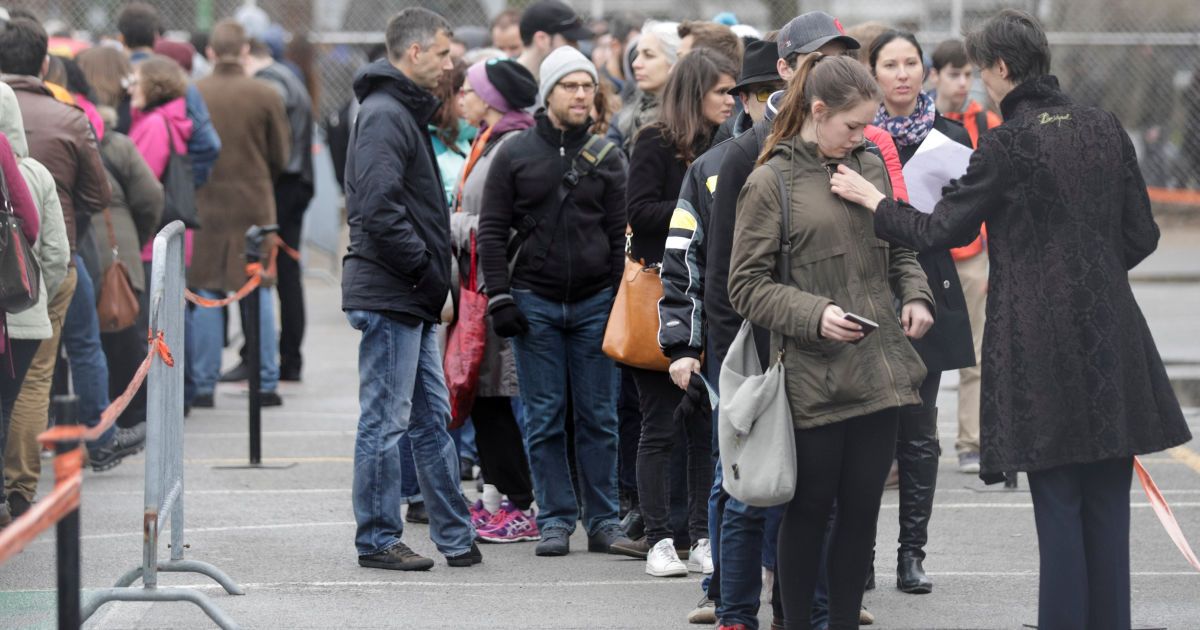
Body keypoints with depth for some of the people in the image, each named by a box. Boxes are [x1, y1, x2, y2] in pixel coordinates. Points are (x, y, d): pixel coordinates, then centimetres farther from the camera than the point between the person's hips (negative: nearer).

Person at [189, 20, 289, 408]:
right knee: (260, 292, 8)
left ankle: (204, 386, 5)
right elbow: (281, 156, 2)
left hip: (205, 205, 0)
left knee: (206, 293, 6)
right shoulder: (265, 96, -5)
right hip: (255, 206, 0)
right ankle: (266, 384, 7)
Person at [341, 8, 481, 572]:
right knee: (385, 423, -3)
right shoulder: (384, 116, -15)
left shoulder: (404, 112, 18)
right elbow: (377, 208, -24)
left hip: (411, 299, 11)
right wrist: (424, 267, -17)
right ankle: (378, 541, 4)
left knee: (432, 418, 13)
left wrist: (431, 270, 14)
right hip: (388, 296, -11)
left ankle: (456, 537, 17)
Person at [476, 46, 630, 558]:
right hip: (534, 302, -1)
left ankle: (603, 520, 10)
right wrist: (499, 298, -5)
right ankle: (555, 520, 8)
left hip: (594, 303, 1)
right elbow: (492, 230, 3)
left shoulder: (606, 157, 7)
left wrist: (620, 298, 1)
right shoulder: (515, 155, 3)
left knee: (598, 417, 4)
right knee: (544, 419, 2)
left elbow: (620, 233, 8)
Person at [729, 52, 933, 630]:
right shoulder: (770, 183, -5)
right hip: (813, 379, -5)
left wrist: (916, 297, 3)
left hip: (878, 370, 5)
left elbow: (899, 251, 23)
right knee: (811, 508, 4)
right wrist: (813, 315, -18)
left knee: (862, 508, 7)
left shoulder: (871, 167, 11)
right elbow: (746, 285, -6)